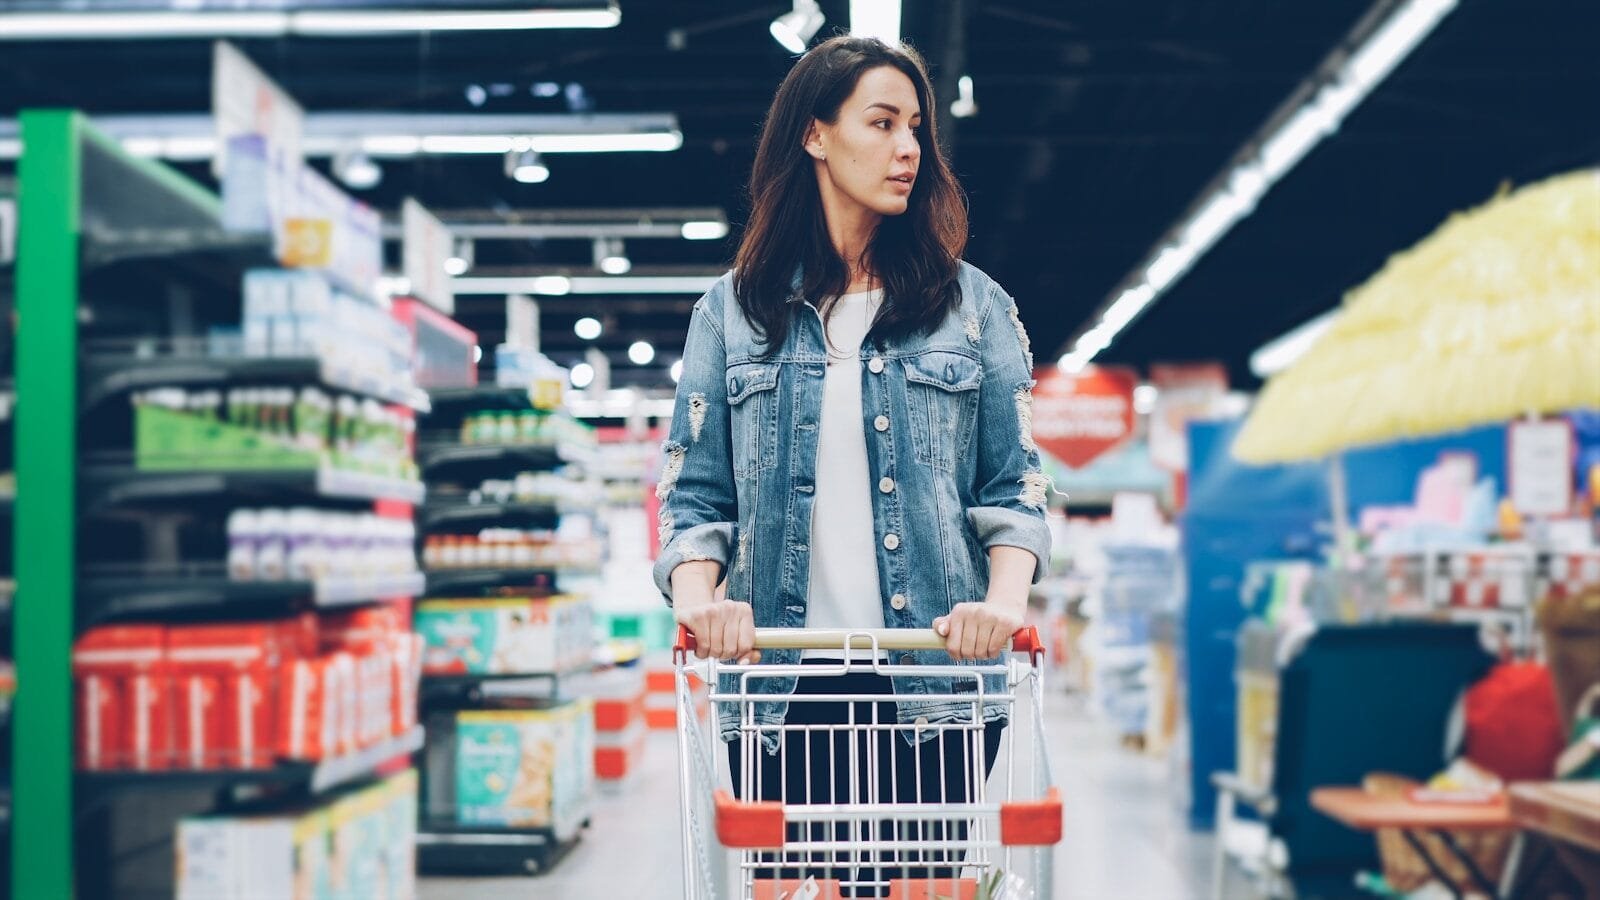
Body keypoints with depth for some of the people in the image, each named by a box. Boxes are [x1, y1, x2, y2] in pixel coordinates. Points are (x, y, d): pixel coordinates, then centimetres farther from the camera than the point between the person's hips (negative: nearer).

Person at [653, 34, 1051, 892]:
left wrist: (1005, 599, -14)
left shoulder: (974, 307, 9)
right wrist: (697, 595, -14)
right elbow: (694, 491, 6)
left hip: (932, 687, 0)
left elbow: (1013, 485, 5)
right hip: (780, 690, 0)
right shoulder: (733, 312, 9)